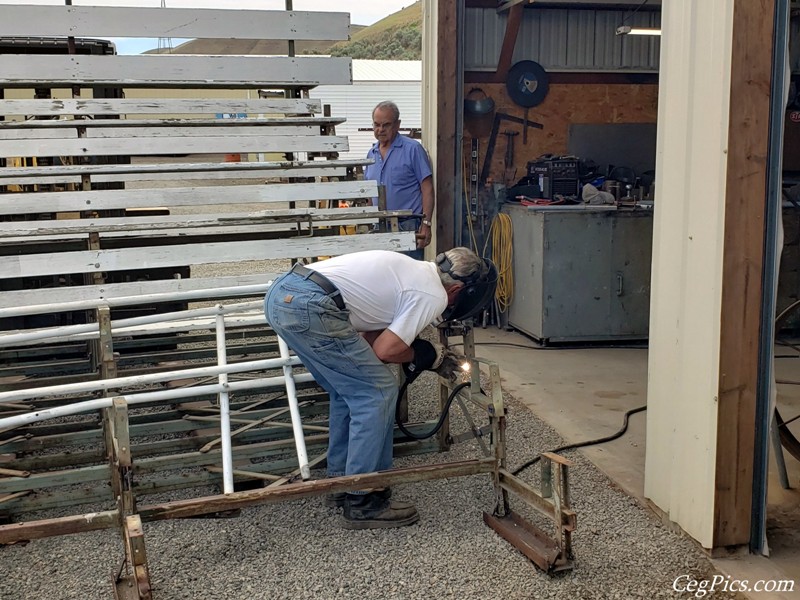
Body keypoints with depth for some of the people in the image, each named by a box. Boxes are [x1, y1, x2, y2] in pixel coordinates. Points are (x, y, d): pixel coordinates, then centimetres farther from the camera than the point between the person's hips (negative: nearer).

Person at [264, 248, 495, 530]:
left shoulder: (412, 270, 25)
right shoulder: (434, 295, -2)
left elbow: (370, 334, 26)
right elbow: (384, 350, -3)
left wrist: (417, 352, 21)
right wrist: (424, 355, 14)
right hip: (310, 307, -10)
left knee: (350, 389, 22)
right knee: (377, 392, 0)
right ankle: (362, 501, 6)